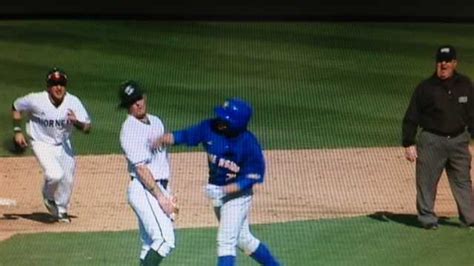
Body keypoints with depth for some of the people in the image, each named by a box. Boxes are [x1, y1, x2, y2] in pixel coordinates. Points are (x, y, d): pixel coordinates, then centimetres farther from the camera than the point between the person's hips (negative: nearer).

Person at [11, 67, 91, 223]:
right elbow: (16, 107, -3)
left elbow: (87, 128, -18)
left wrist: (76, 122, -39)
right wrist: (17, 131, -7)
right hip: (42, 143, -3)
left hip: (63, 144, 3)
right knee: (55, 174, -23)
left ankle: (61, 211, 38)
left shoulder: (73, 102, -19)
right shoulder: (36, 100, -23)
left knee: (67, 180, 9)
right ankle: (48, 196, 13)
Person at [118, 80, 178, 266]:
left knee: (151, 246, 10)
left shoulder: (156, 122, 14)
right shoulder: (130, 130, -13)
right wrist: (161, 197, -21)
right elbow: (141, 168, -18)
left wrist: (168, 195, 16)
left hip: (159, 188, 9)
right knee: (165, 240, -19)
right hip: (144, 190, -9)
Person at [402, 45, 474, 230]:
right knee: (427, 181, -1)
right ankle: (427, 218, 10)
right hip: (432, 141, -3)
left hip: (459, 140, 3)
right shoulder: (425, 87, -4)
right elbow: (411, 117, -2)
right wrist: (408, 144, -7)